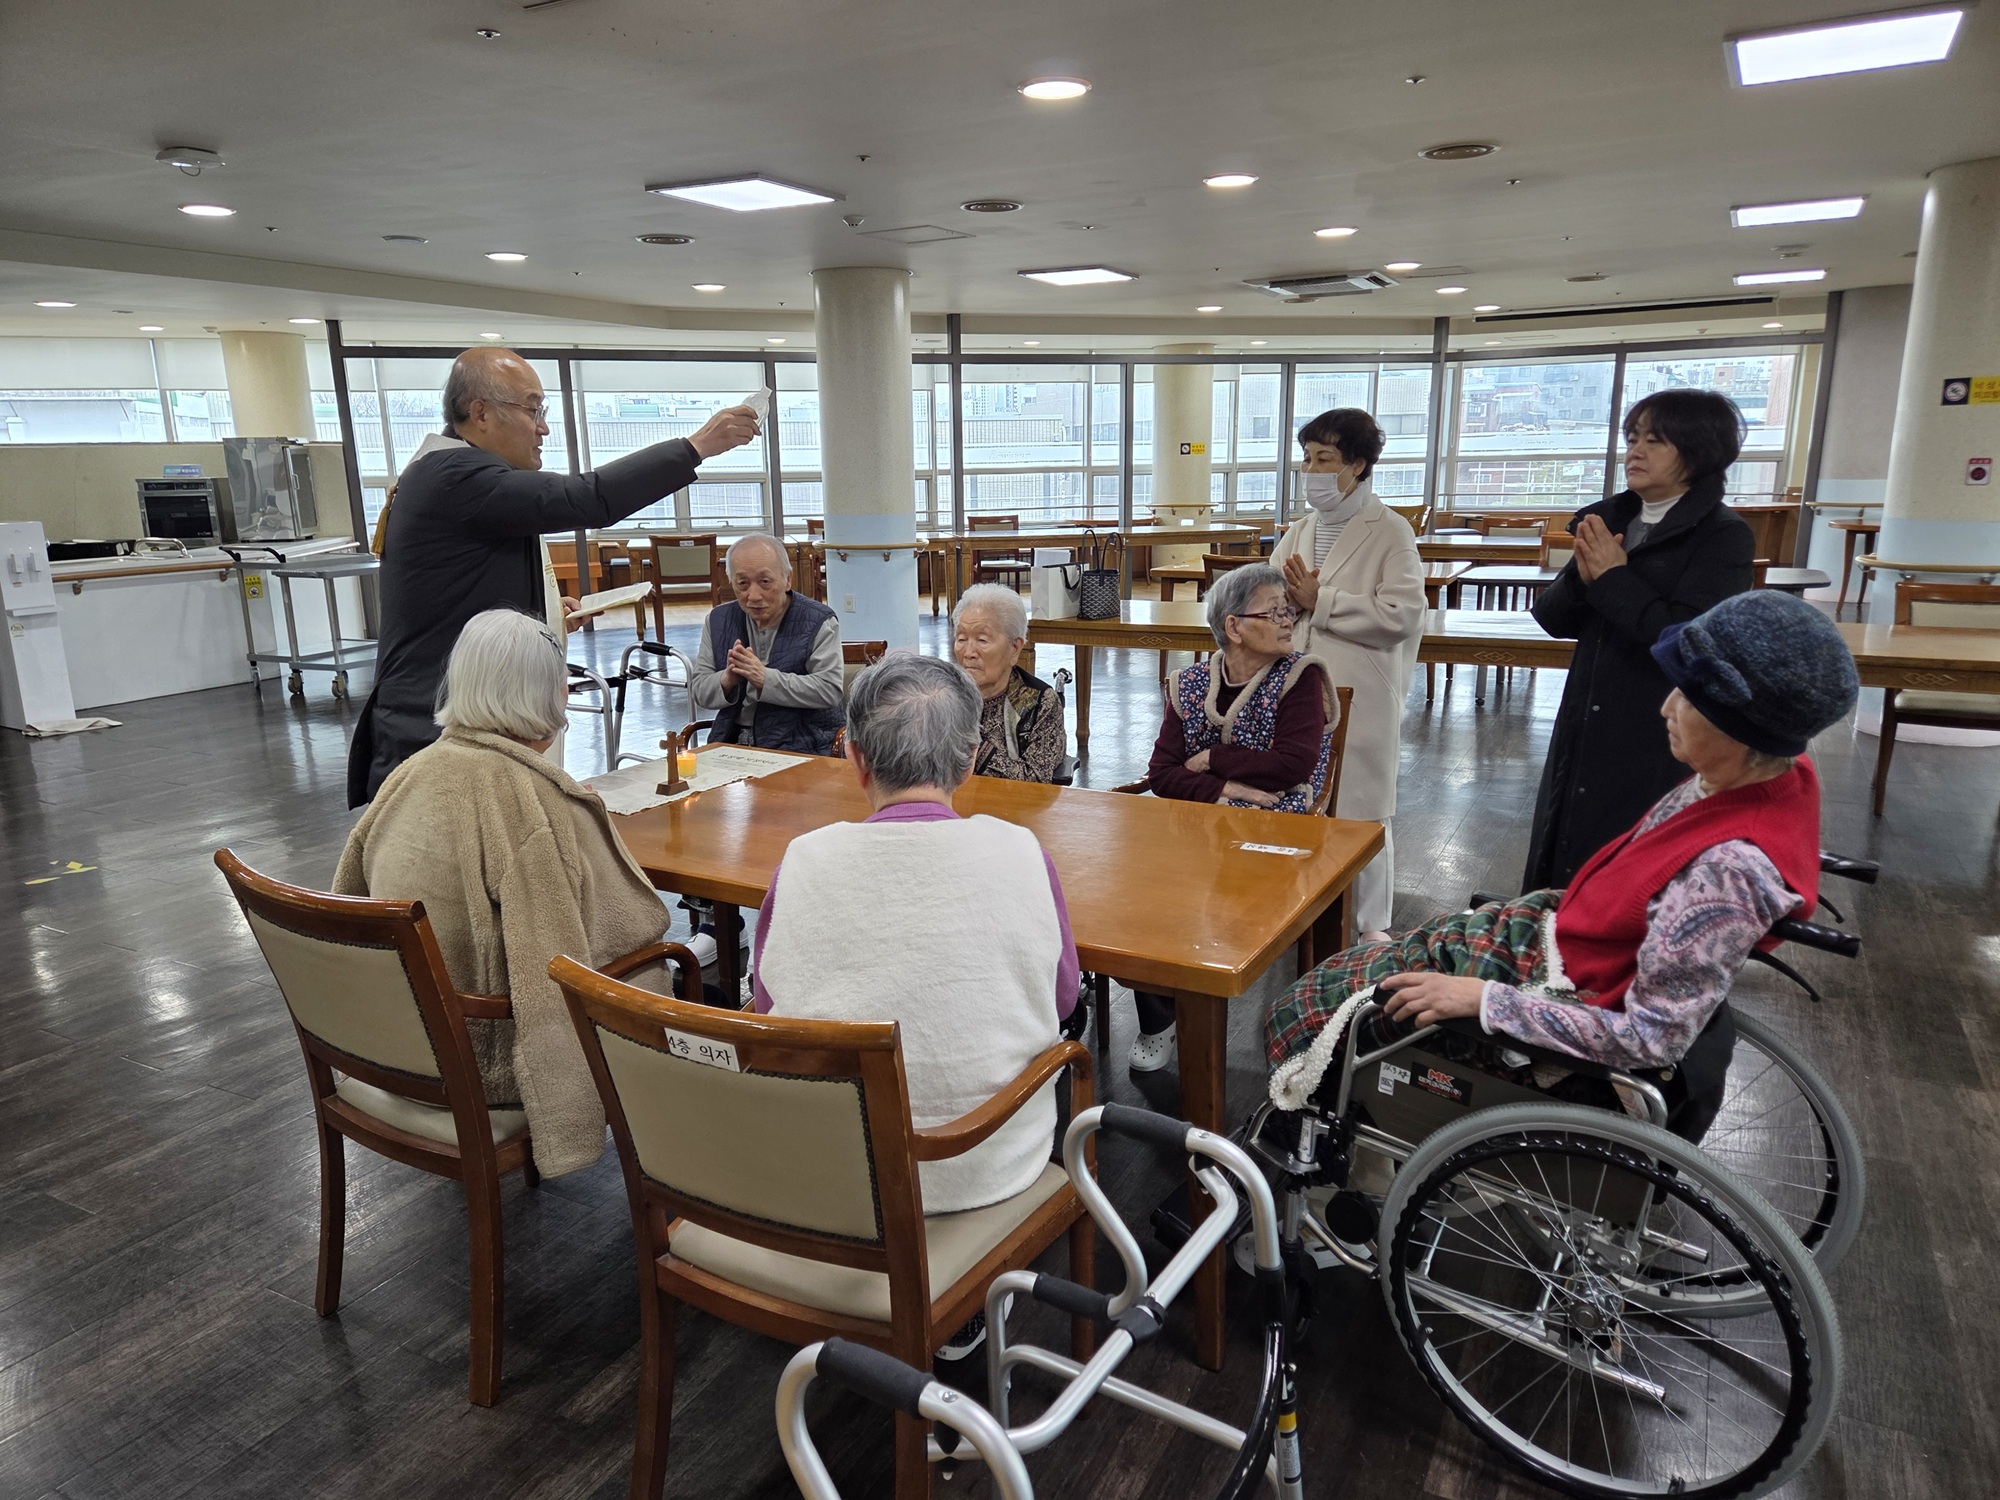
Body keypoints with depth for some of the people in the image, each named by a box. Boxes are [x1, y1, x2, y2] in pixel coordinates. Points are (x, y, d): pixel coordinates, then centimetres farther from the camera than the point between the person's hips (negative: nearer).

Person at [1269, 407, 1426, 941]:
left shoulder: (1390, 533, -5)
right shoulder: (1300, 531, 13)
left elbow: (1401, 615, -17)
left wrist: (1319, 602, -14)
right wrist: (1289, 595, -10)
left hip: (1360, 699, -5)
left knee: (1362, 812, 5)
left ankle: (1373, 927, 20)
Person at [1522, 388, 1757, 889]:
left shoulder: (1722, 536, -10)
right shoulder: (1610, 519, 7)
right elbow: (1553, 618, 6)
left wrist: (1614, 577, -16)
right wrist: (1583, 576, -13)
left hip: (1657, 748, -6)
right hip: (1584, 734, 6)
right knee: (1562, 876, 16)